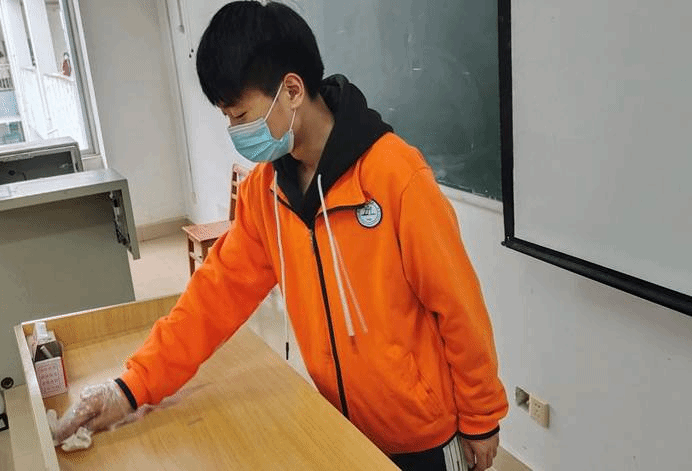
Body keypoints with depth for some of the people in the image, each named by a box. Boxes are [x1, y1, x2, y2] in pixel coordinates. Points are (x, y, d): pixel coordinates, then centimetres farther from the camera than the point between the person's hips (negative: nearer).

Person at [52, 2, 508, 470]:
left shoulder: (394, 174, -24)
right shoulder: (263, 189, -5)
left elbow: (457, 304, -17)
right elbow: (218, 291, -4)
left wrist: (480, 418, -8)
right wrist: (132, 387, -10)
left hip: (419, 429, -5)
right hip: (342, 423, 6)